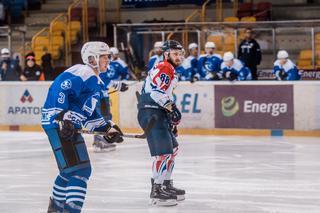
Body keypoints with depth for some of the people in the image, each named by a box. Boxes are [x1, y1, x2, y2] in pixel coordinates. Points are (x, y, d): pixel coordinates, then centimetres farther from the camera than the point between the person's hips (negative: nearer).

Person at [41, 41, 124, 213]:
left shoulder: (95, 82, 20)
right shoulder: (82, 73, -12)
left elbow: (89, 112, 27)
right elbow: (59, 89, -26)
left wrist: (108, 128, 20)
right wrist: (63, 117, -32)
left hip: (70, 126, 11)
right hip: (57, 124, -11)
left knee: (70, 169, 23)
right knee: (80, 169, -16)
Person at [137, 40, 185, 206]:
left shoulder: (169, 71, 26)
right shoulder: (164, 68, -9)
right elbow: (155, 90, -23)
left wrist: (171, 120, 30)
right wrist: (171, 106, -24)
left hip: (158, 113, 11)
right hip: (150, 113, -11)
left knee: (173, 149, 20)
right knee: (164, 151, -17)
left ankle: (166, 185, 29)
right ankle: (156, 191, -16)